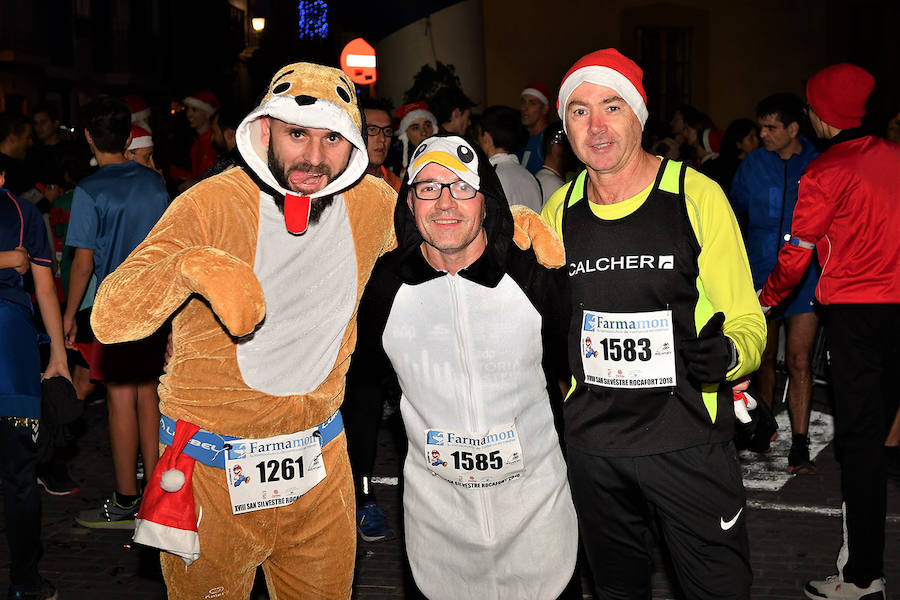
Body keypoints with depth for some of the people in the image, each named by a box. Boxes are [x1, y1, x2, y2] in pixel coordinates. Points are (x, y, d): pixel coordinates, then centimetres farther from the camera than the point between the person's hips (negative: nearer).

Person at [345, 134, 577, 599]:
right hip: (435, 505, 1)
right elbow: (363, 385, 7)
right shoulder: (384, 285, -7)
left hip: (537, 503, 0)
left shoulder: (537, 277, -10)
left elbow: (581, 373, 4)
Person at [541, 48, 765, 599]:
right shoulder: (558, 211, 4)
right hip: (592, 444, 4)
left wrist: (727, 355, -28)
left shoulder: (697, 195, -9)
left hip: (689, 440, -4)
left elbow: (748, 320, -7)